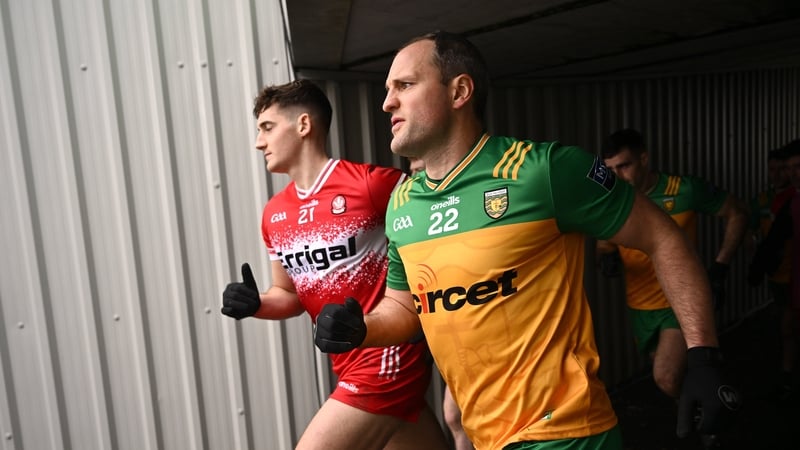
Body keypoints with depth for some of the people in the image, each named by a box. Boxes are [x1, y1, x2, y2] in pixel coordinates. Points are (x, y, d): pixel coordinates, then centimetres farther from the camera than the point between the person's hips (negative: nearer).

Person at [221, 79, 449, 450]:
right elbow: (289, 295, 16)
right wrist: (254, 304, -4)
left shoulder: (372, 183, -16)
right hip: (351, 368, 6)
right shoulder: (274, 215, 5)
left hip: (388, 359, -6)